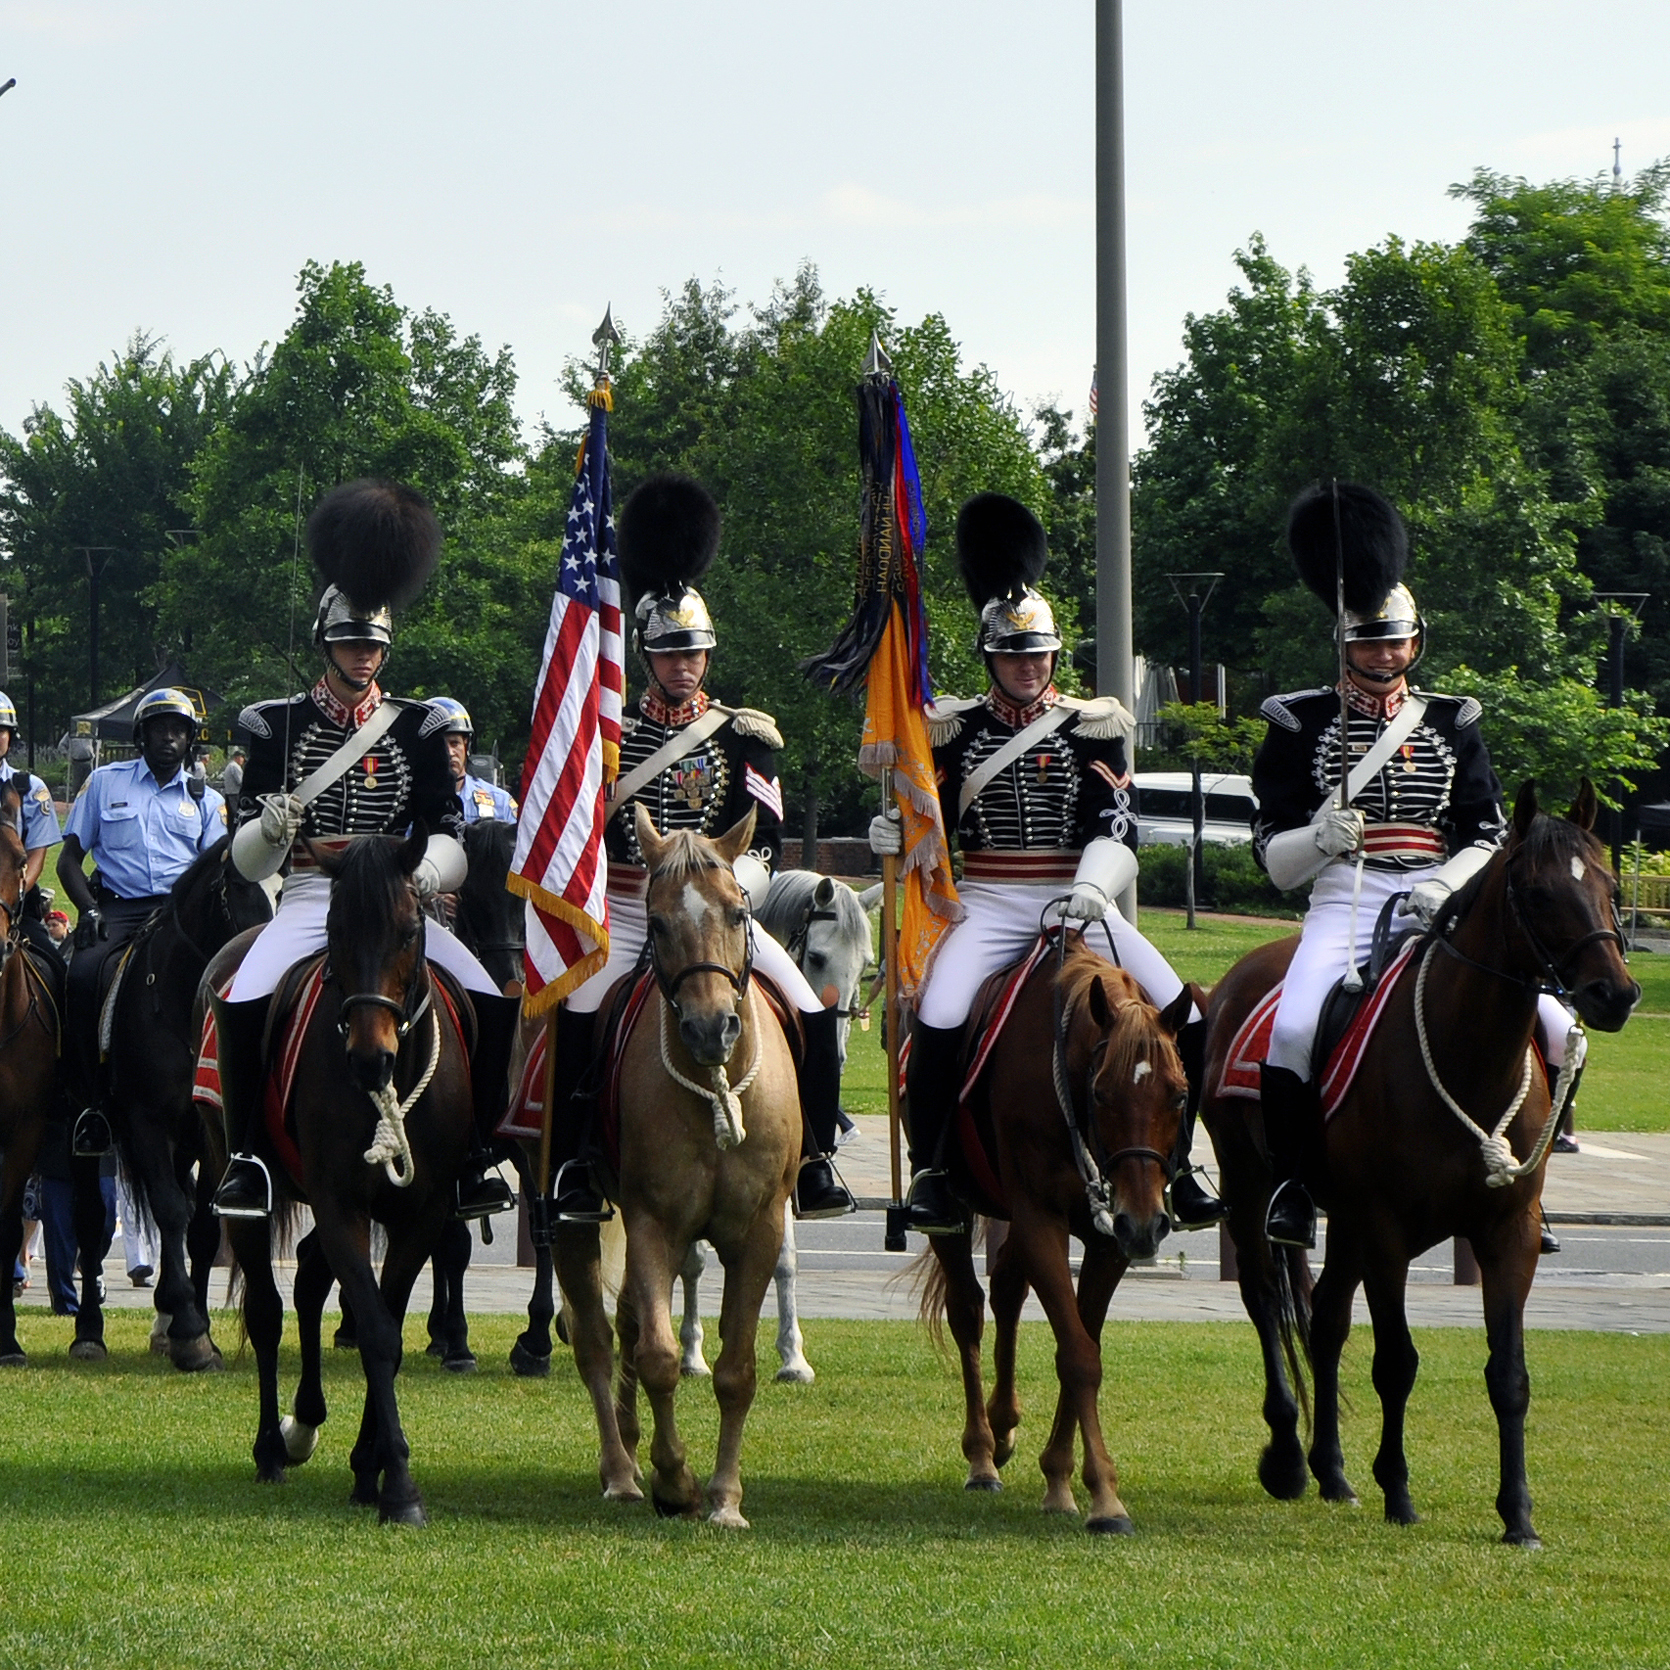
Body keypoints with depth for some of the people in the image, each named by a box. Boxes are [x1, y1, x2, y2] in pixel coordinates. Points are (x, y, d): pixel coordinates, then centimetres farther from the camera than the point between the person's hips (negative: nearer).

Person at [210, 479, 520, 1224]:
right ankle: (245, 1157, -16)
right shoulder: (278, 726, 5)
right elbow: (246, 862, 3)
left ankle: (475, 1160, -7)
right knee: (242, 1002, -30)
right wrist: (272, 830, -21)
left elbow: (448, 837, 4)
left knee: (493, 1003, -19)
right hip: (308, 902, -2)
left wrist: (426, 871, -20)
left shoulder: (418, 728, 9)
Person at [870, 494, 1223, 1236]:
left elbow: (1117, 827, -5)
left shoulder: (1092, 729, 5)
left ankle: (1170, 1167, 3)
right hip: (989, 908, -1)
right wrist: (895, 837, -15)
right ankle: (931, 1170, -13)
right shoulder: (957, 730, 7)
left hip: (1078, 903, 1)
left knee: (1184, 1020, -12)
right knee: (938, 1021, -28)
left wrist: (1090, 888, -24)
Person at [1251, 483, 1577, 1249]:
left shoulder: (1451, 723, 14)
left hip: (1443, 914, 3)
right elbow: (1274, 860, 4)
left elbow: (1489, 839, 11)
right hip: (1344, 906, -3)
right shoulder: (1301, 725, 6)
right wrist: (1321, 838, -18)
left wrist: (1448, 886, -10)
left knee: (1551, 1025, -14)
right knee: (1295, 1028, -32)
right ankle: (1291, 1181, -14)